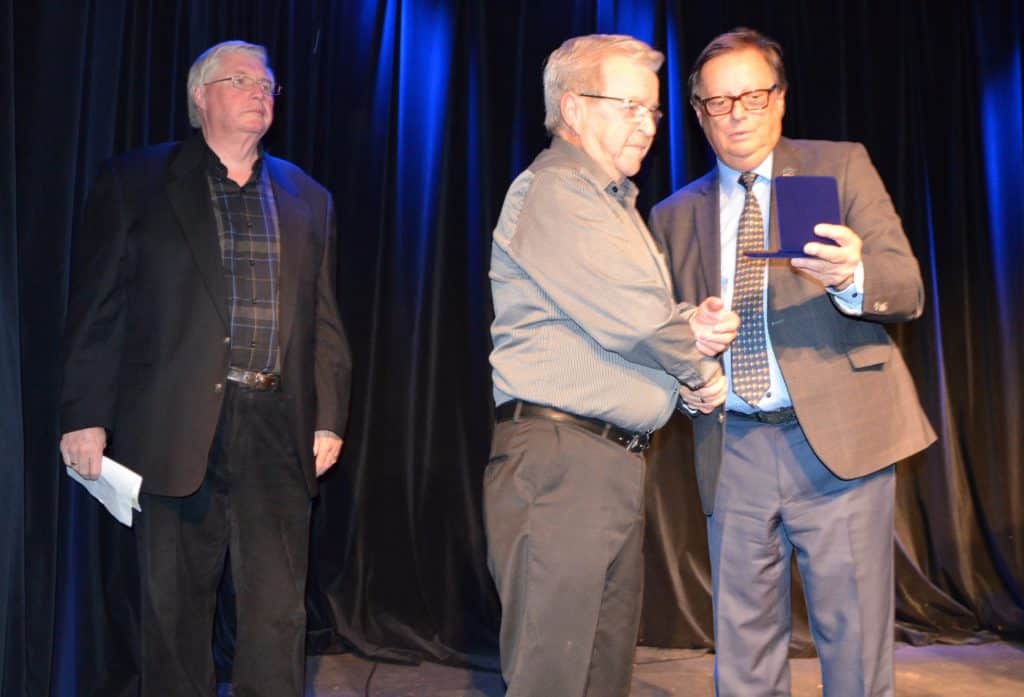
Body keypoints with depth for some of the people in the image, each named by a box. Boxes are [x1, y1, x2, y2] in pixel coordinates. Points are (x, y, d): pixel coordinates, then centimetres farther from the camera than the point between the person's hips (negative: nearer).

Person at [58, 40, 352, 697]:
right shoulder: (135, 181, 6)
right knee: (176, 603, 8)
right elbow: (96, 306, 1)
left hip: (277, 427, 2)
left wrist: (329, 418, 7)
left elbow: (324, 320, 13)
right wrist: (84, 415, -5)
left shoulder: (309, 199, 15)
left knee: (278, 606, 3)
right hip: (176, 428, -2)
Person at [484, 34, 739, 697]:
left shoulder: (614, 200, 22)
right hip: (561, 460, -10)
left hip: (615, 464, 10)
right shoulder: (553, 189, -9)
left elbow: (635, 320, 21)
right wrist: (699, 363, 0)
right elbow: (632, 317, -19)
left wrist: (691, 327, -2)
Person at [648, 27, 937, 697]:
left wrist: (851, 276, -27)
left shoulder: (841, 166, 6)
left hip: (838, 440, -2)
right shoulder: (675, 215, 13)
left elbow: (908, 289, -4)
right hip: (732, 452, 3)